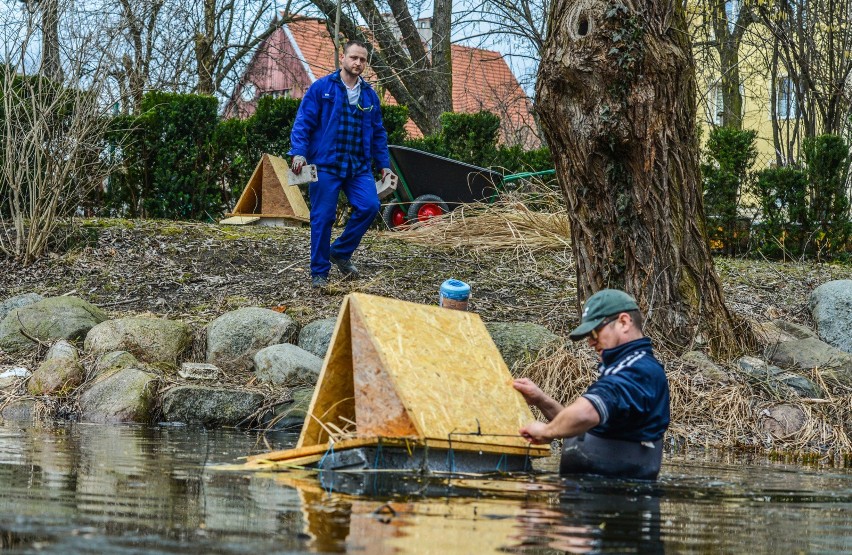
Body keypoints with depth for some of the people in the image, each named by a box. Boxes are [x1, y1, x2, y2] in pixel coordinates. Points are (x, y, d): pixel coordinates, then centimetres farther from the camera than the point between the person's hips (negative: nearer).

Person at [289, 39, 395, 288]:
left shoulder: (370, 95, 13)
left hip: (359, 167, 4)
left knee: (369, 206, -14)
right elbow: (303, 122, -4)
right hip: (325, 165, -4)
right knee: (323, 218, -3)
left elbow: (378, 133, 19)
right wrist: (298, 153, -16)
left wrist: (384, 164, 14)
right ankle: (319, 273, 10)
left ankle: (341, 252, 8)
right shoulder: (321, 88, -1)